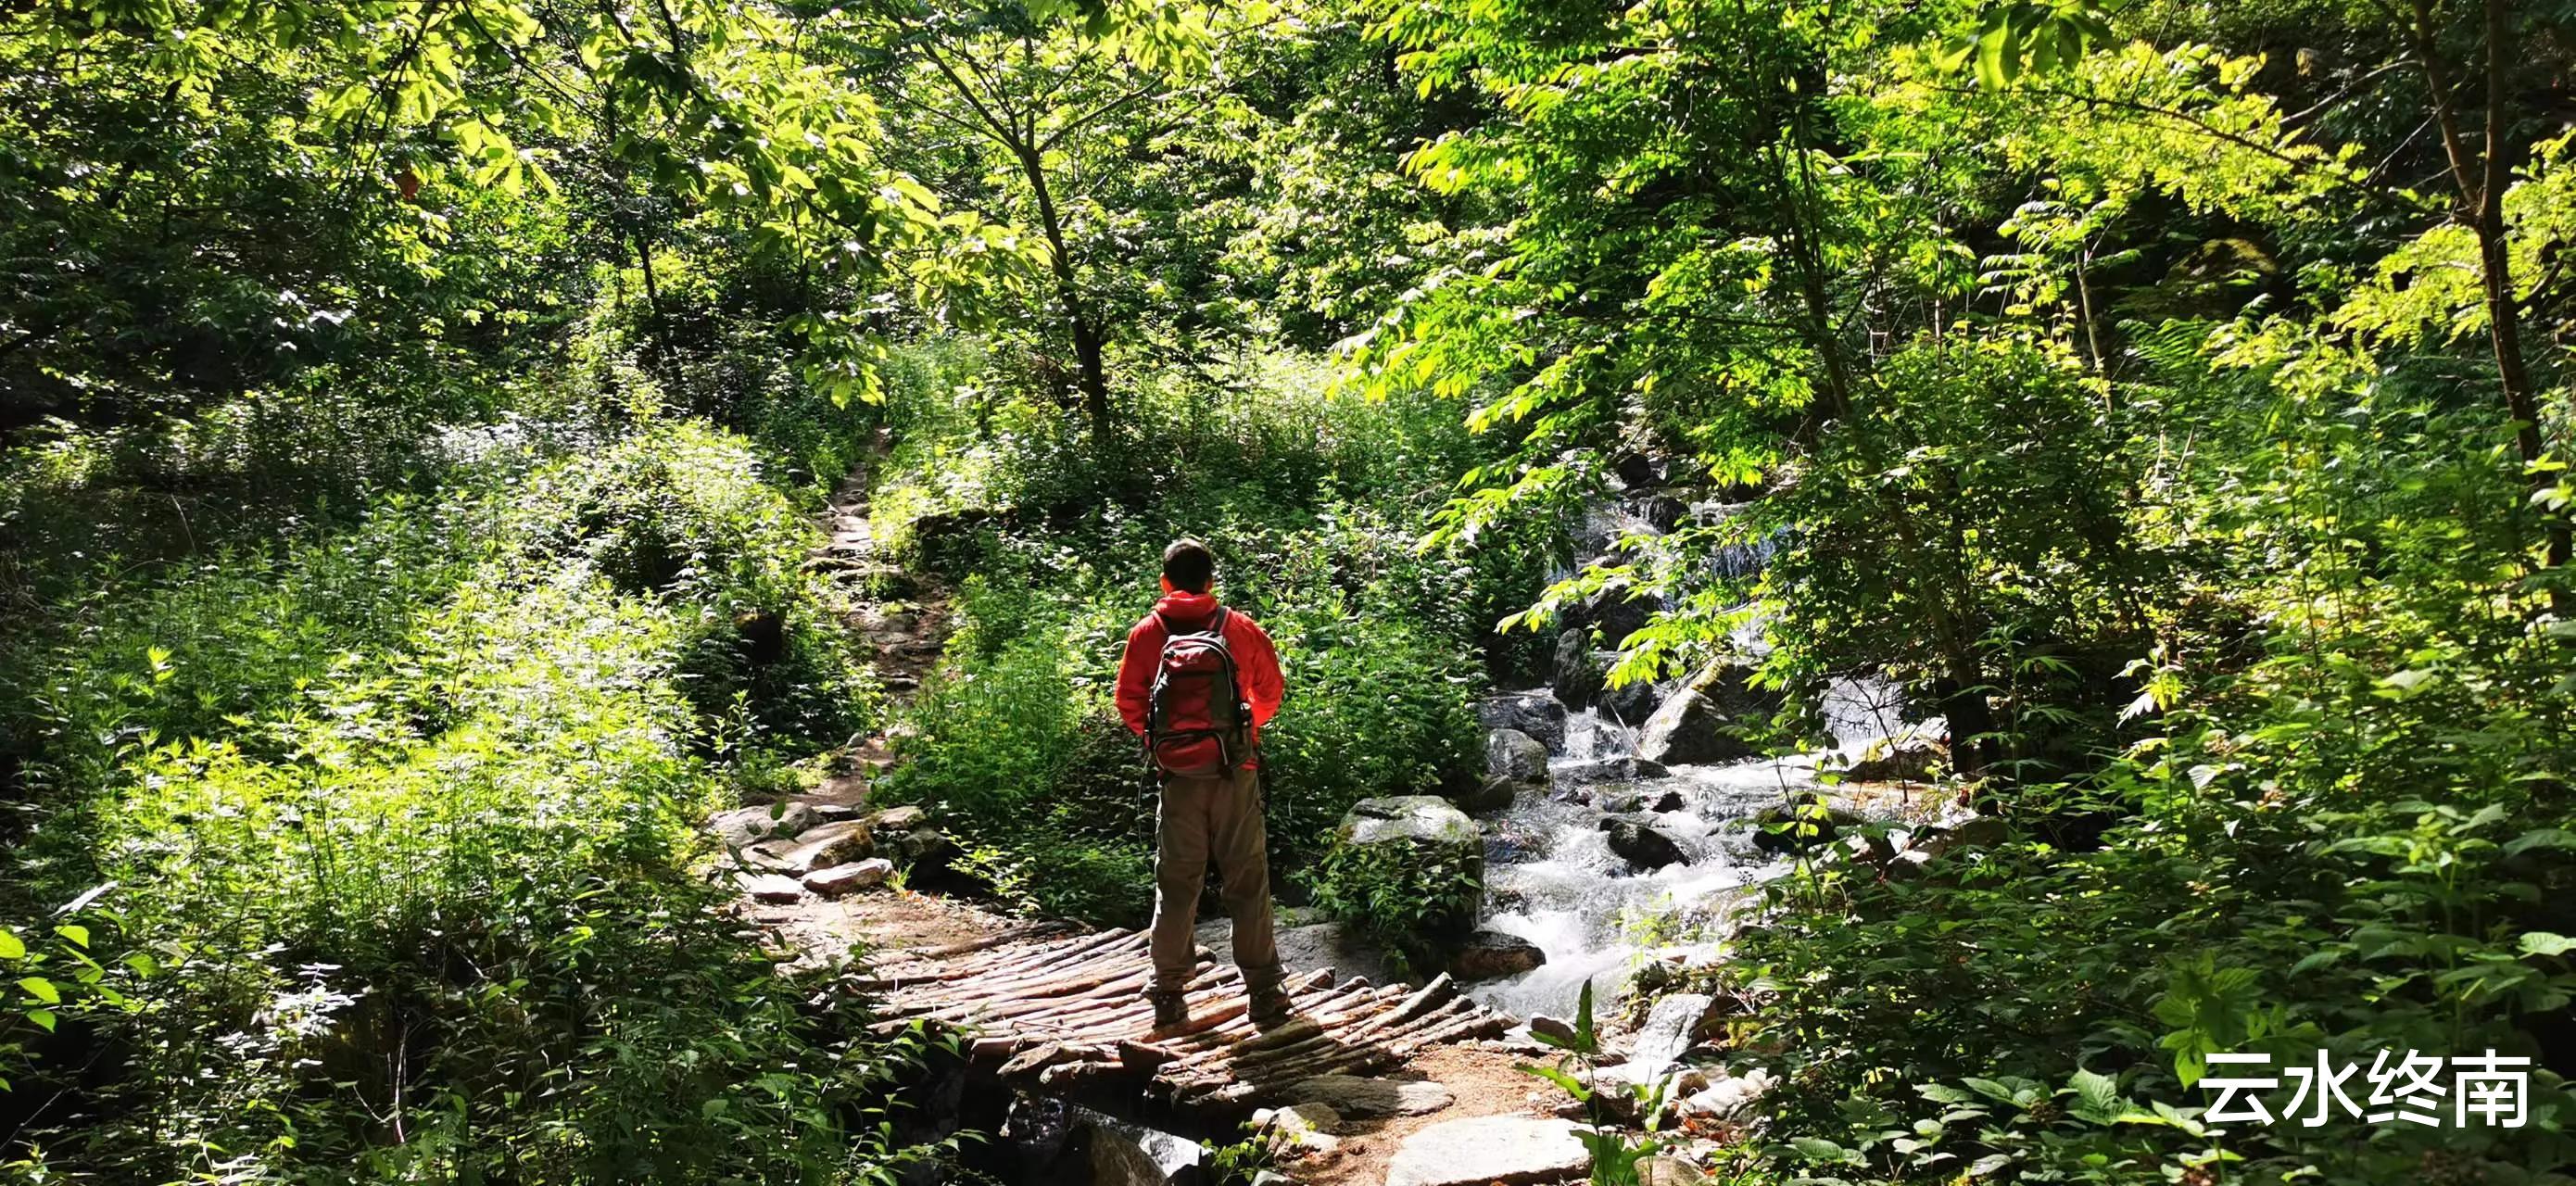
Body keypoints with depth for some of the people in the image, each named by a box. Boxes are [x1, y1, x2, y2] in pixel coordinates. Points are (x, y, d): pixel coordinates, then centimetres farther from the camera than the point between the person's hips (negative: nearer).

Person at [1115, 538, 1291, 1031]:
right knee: (1247, 882, 6)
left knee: (1175, 884, 9)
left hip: (1178, 775, 1)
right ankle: (1265, 994, 9)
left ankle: (1168, 996, 12)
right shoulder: (1240, 628, 2)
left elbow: (1128, 701, 2)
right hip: (1236, 773, 0)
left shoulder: (1146, 634, 2)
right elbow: (1270, 691, 10)